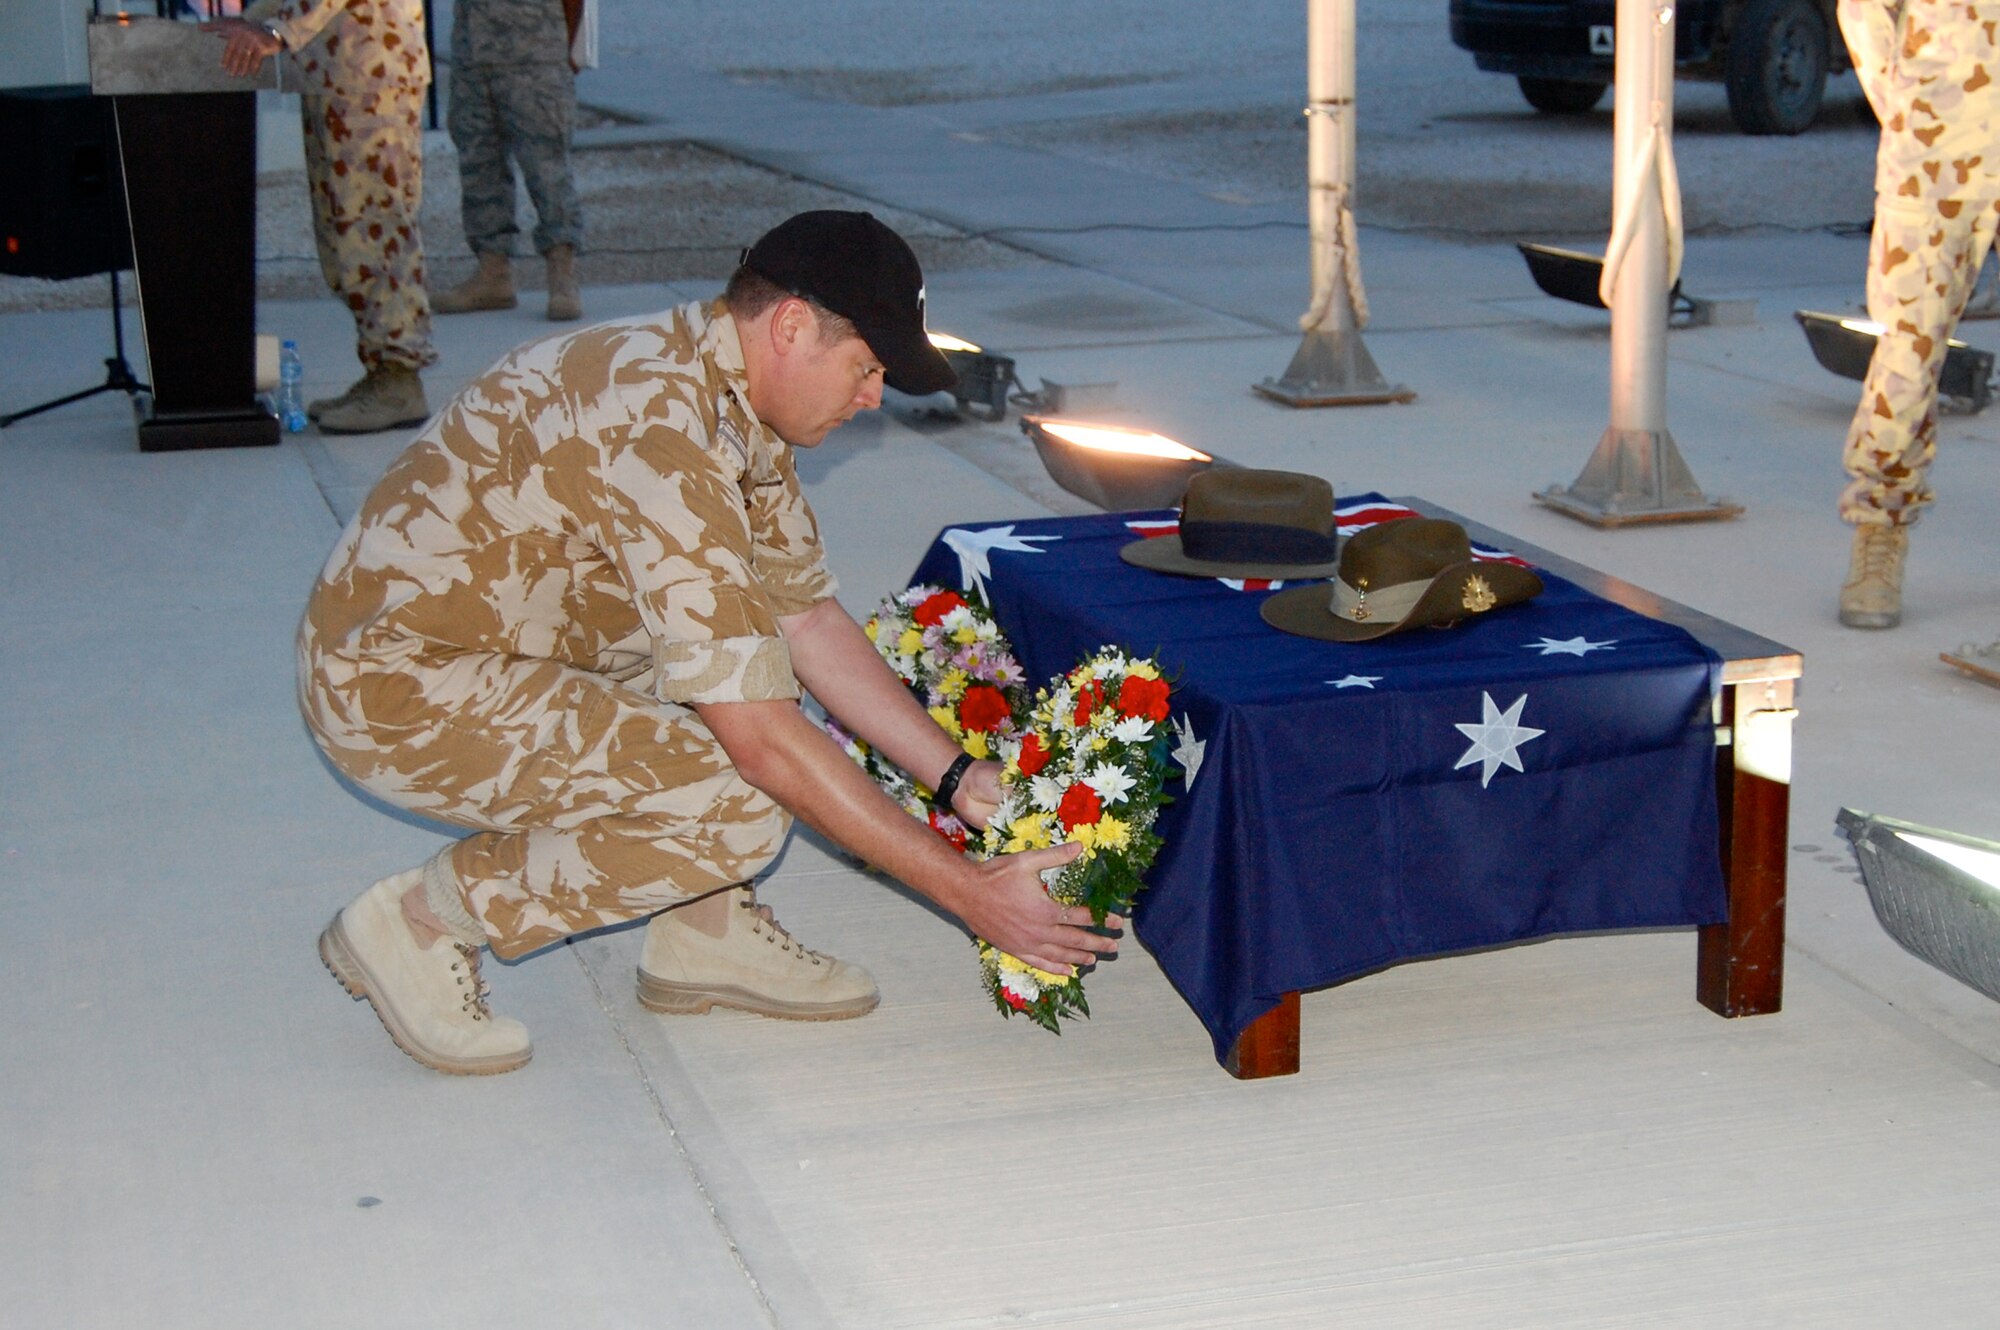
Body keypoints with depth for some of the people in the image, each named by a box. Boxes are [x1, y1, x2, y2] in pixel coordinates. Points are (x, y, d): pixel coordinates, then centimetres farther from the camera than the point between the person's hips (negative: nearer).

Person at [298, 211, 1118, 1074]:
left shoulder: (733, 398, 2)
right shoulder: (657, 429, -28)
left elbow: (809, 619, 10)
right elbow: (758, 736, -28)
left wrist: (961, 779, 1)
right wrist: (966, 891, -24)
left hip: (486, 639, 10)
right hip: (397, 689, -10)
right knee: (740, 806, -21)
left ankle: (704, 929, 10)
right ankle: (421, 922, -5)